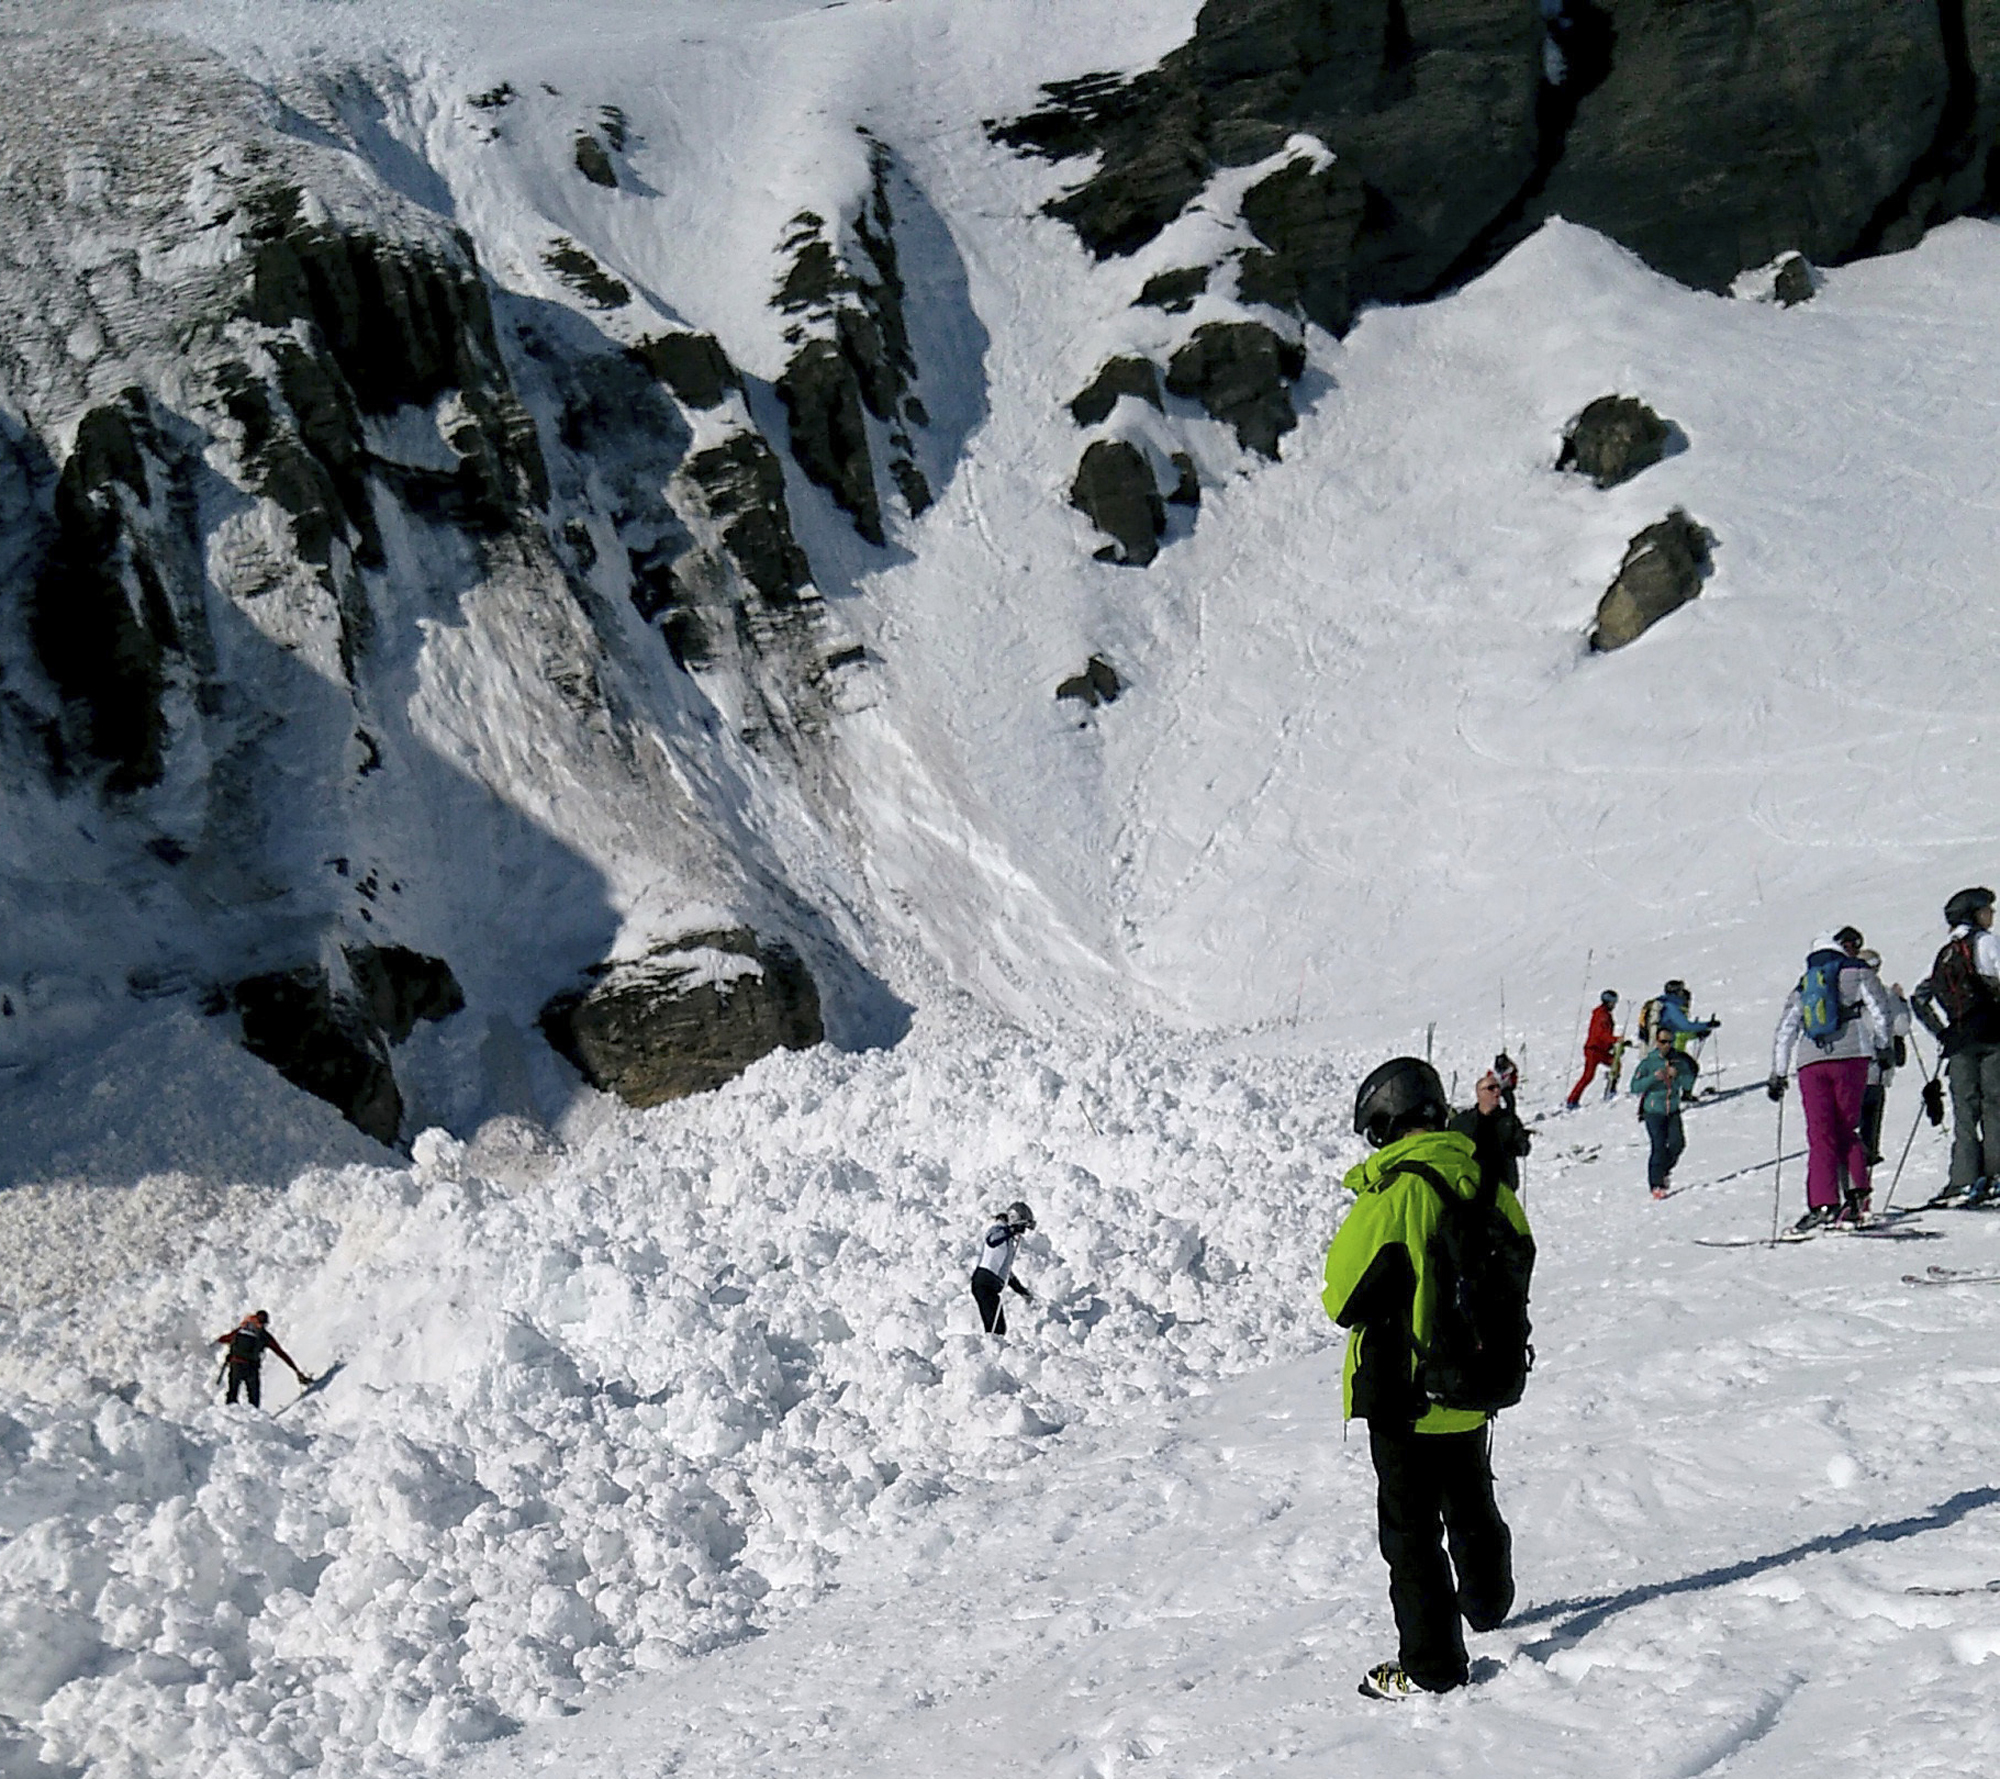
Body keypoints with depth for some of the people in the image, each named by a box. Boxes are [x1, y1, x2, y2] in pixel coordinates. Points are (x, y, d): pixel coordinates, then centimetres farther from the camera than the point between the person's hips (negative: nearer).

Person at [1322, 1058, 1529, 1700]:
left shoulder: (1393, 1192, -21)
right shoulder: (1483, 1180, -2)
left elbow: (1344, 1290, -16)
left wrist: (1347, 1309, 6)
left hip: (1404, 1389, -7)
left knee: (1410, 1527, 2)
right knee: (1471, 1502, 27)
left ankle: (1431, 1663, 5)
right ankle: (1488, 1602, 48)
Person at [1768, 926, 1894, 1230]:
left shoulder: (1802, 986, 26)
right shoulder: (1858, 973, 14)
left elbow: (1784, 1031, 22)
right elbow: (1878, 1009, 1)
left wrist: (1778, 1074, 23)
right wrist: (1883, 1047, 8)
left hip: (1811, 1062, 2)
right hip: (1850, 1056, -2)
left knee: (1820, 1136, -4)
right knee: (1847, 1130, 8)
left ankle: (1823, 1204, -17)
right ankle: (1857, 1193, -6)